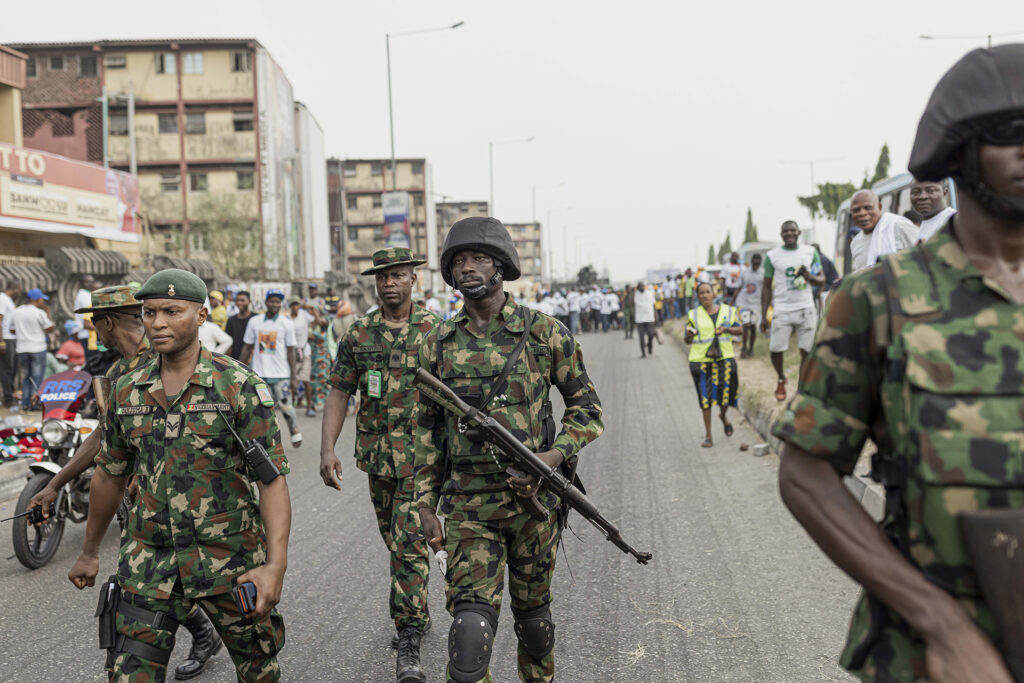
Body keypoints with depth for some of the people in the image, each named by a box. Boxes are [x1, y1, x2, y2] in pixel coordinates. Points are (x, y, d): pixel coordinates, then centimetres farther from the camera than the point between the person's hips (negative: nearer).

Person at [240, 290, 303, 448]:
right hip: (258, 373, 2)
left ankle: (294, 431, 25)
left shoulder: (287, 324, 1)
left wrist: (294, 377, -2)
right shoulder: (254, 322, 6)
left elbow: (291, 352, 2)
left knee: (286, 407, 0)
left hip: (281, 374, -2)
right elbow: (247, 347, 12)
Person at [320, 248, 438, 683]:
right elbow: (339, 393, 3)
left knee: (410, 544, -12)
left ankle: (409, 645, -8)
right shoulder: (359, 334, 4)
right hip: (378, 457, 4)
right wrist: (327, 450, -7)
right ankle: (418, 613, 37)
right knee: (396, 542, 16)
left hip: (423, 456, -4)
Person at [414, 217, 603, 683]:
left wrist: (552, 458, -13)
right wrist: (426, 502, 6)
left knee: (533, 612, 15)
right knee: (471, 619, -9)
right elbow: (428, 429, 10)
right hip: (468, 505, 0)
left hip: (533, 499, 0)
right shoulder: (437, 345, 4)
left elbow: (587, 408, 2)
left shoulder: (544, 333, -2)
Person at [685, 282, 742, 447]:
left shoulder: (728, 311, 7)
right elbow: (686, 340, 7)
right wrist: (689, 335, -17)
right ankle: (708, 435, 8)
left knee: (726, 393, 0)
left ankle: (723, 416, 37)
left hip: (725, 358, 1)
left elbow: (740, 330, 12)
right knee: (705, 396, -1)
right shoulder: (693, 315, 4)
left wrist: (726, 329, -7)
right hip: (701, 359, -1)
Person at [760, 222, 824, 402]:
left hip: (806, 309, 1)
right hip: (782, 311, -1)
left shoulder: (811, 252, 6)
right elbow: (767, 287, 5)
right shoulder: (772, 256, 2)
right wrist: (764, 315, 1)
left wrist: (809, 276, -13)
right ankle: (781, 379, 26)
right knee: (776, 350, -4)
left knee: (807, 351, -1)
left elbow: (821, 279, 11)